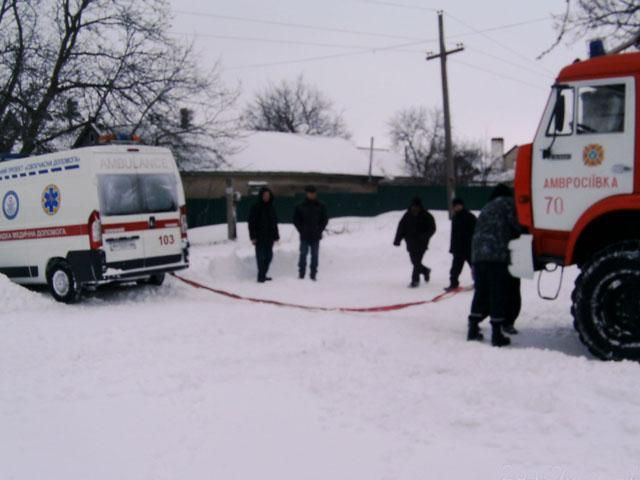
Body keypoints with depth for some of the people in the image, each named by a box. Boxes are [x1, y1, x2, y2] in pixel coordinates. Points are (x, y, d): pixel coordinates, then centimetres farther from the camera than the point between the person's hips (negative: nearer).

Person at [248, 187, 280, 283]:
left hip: (269, 236, 6)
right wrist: (253, 236, -13)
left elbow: (274, 223, 17)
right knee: (261, 256, -7)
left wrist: (276, 236, 12)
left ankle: (263, 275, 16)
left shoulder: (271, 208, 12)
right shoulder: (256, 207, -4)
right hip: (259, 237, -6)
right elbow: (251, 222, -7)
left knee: (269, 256, 7)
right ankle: (261, 276, -5)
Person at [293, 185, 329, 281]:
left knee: (315, 255, 4)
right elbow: (296, 219, 5)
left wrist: (319, 230, -3)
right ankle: (301, 274, 5)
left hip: (316, 236, 1)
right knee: (303, 254, 0)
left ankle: (313, 275, 9)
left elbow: (325, 219, 8)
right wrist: (301, 230, -4)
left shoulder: (321, 206, 4)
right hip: (304, 236, -1)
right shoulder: (300, 206, 1)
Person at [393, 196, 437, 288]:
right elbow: (401, 228, 4)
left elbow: (432, 228, -4)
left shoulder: (426, 216, -4)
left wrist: (425, 236, -21)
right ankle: (425, 271, 36)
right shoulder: (407, 216, 4)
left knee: (417, 261, -11)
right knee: (415, 262, 8)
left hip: (421, 243, -4)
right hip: (411, 243, 4)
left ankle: (415, 279, -4)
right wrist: (397, 240, -5)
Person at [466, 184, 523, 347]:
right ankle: (497, 333, -3)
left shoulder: (486, 208, 28)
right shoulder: (508, 203, 8)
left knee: (481, 293, 15)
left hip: (478, 254, 7)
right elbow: (516, 225, -2)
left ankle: (473, 329, 16)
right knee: (499, 295, -2)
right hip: (498, 254, -6)